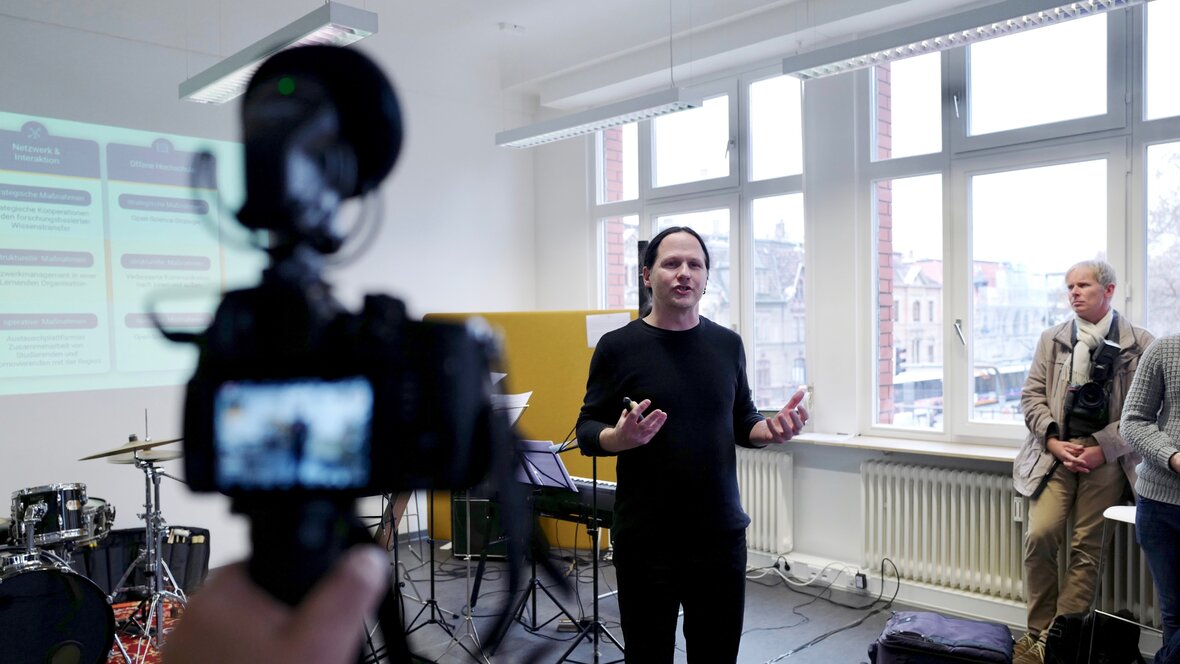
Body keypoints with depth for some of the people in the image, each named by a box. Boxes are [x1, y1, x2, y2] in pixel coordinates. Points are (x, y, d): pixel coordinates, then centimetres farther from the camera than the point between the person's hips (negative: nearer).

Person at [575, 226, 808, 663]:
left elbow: (741, 423, 13)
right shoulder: (618, 347, -6)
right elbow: (587, 432, -5)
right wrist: (620, 437, -26)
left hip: (722, 537, 4)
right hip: (645, 543, -3)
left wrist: (773, 431, -8)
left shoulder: (727, 345, 6)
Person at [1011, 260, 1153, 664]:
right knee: (1041, 535, -12)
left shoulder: (1139, 344, 2)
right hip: (1056, 451, 2)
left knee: (1086, 549, 0)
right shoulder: (1052, 339, 10)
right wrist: (1053, 442, -6)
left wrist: (1102, 448, -11)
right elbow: (1032, 395, 8)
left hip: (1107, 457, -1)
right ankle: (1038, 632, 4)